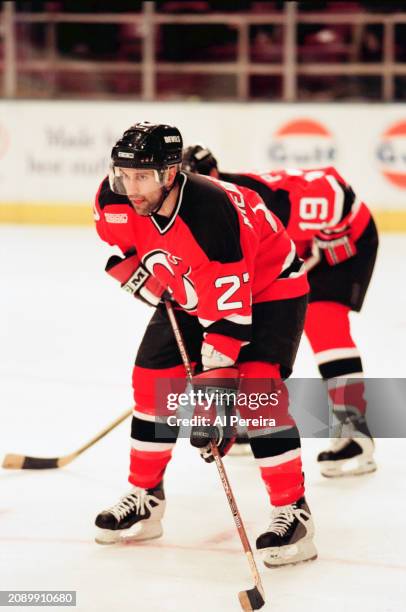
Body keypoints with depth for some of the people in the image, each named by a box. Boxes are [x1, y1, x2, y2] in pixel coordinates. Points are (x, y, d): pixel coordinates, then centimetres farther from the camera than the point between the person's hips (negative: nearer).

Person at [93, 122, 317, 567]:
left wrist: (215, 387, -41)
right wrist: (138, 269, -3)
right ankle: (144, 500, 18)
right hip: (189, 292, 7)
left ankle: (293, 512, -17)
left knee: (256, 391, -23)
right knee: (152, 380, 3)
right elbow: (113, 230, 7)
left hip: (267, 289, -7)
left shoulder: (212, 215, -41)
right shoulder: (117, 199, -21)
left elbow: (228, 311, -40)